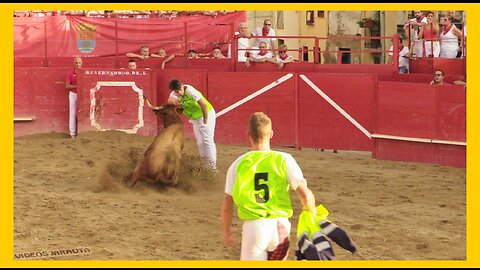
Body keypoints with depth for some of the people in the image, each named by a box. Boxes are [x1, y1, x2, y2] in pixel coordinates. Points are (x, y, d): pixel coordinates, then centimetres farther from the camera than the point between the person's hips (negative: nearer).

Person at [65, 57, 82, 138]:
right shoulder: (70, 74, 0)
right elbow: (67, 86, -4)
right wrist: (76, 86, -16)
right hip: (73, 94, 0)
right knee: (73, 113, 2)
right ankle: (72, 133, 6)